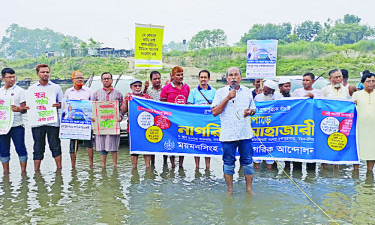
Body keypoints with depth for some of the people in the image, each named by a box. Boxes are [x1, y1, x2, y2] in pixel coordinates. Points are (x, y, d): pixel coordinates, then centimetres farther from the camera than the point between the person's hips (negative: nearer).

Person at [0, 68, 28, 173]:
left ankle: (23, 171, 4)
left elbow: (24, 109, -1)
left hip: (17, 125, -4)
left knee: (20, 149, -3)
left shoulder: (19, 90, 2)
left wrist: (19, 109, -22)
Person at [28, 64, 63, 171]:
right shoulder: (31, 88, 11)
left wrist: (58, 105, -12)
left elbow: (62, 104, 10)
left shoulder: (56, 87, 10)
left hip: (53, 122, -1)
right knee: (38, 148, 6)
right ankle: (36, 170, 14)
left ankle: (59, 168, 12)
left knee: (55, 146, 3)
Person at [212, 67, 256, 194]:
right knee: (228, 164, 5)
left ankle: (249, 189, 21)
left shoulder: (247, 92, 13)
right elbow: (214, 112, -5)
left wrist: (250, 112, -3)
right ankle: (230, 190, 18)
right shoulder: (220, 92, 3)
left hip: (245, 134, 2)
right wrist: (227, 98, -12)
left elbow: (253, 109, 21)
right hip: (228, 134, -2)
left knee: (247, 162, 7)